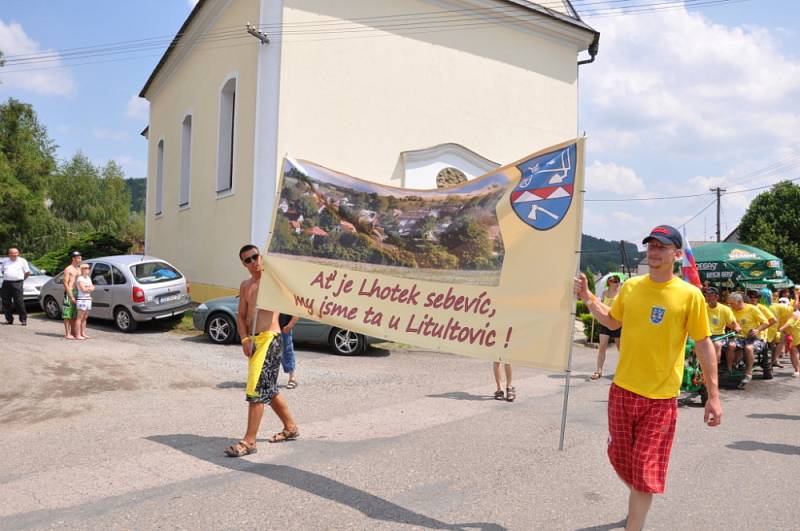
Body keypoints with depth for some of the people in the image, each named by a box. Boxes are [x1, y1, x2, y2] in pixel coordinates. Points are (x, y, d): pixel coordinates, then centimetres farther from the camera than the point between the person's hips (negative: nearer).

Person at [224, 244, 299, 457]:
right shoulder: (245, 286, 14)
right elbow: (241, 316, 13)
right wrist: (245, 339, -1)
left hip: (269, 338, -8)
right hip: (253, 340, 8)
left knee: (256, 390, -11)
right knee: (269, 389, 18)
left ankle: (249, 441, -4)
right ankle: (291, 427, 33)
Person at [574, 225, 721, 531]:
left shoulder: (689, 295, -10)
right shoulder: (631, 287, 1)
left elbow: (704, 345, -5)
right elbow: (613, 321, 18)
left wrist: (714, 396, -7)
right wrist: (588, 299, 4)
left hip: (661, 397, -4)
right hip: (622, 389, 4)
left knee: (645, 469, -1)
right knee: (620, 459, 17)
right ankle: (639, 503, 46)